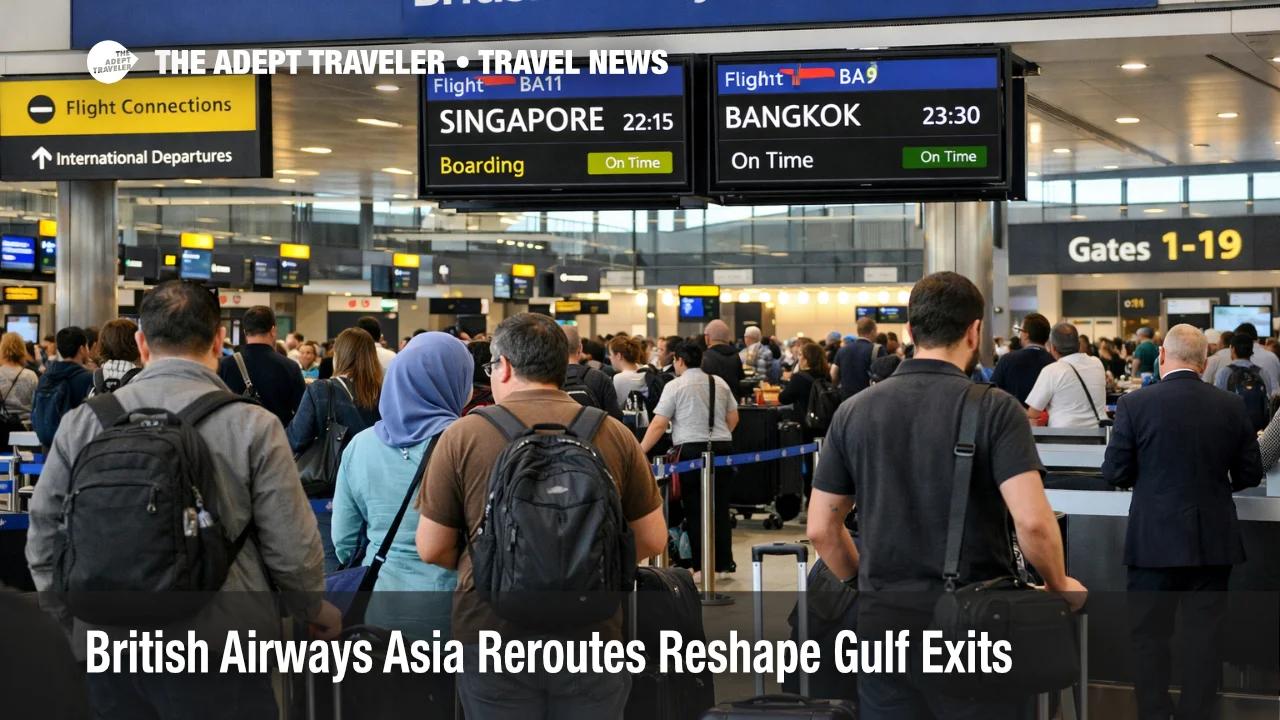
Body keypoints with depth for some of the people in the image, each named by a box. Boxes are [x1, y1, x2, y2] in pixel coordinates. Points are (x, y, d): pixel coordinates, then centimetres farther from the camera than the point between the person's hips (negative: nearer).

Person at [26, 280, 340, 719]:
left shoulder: (83, 423, -1)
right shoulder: (252, 426, -10)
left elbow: (45, 538, 7)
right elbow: (290, 547, -8)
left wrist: (69, 616, 23)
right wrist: (317, 612, 11)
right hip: (219, 650, -3)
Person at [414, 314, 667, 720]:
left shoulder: (463, 435, -5)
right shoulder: (613, 434, 0)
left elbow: (432, 550, 0)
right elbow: (653, 540, 6)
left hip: (494, 634, -1)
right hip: (594, 634, 1)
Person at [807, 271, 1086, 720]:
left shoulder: (854, 411, 3)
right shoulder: (994, 408, -9)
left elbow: (821, 529, 6)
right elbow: (1032, 520, -18)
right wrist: (1060, 587, -1)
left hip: (884, 620, 3)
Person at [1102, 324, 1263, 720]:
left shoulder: (1135, 404, -10)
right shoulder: (1231, 406, -2)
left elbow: (1115, 472, -6)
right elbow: (1250, 474, 3)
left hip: (1155, 539, -2)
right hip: (1213, 540, 2)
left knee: (1150, 633, 10)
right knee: (1204, 635, 9)